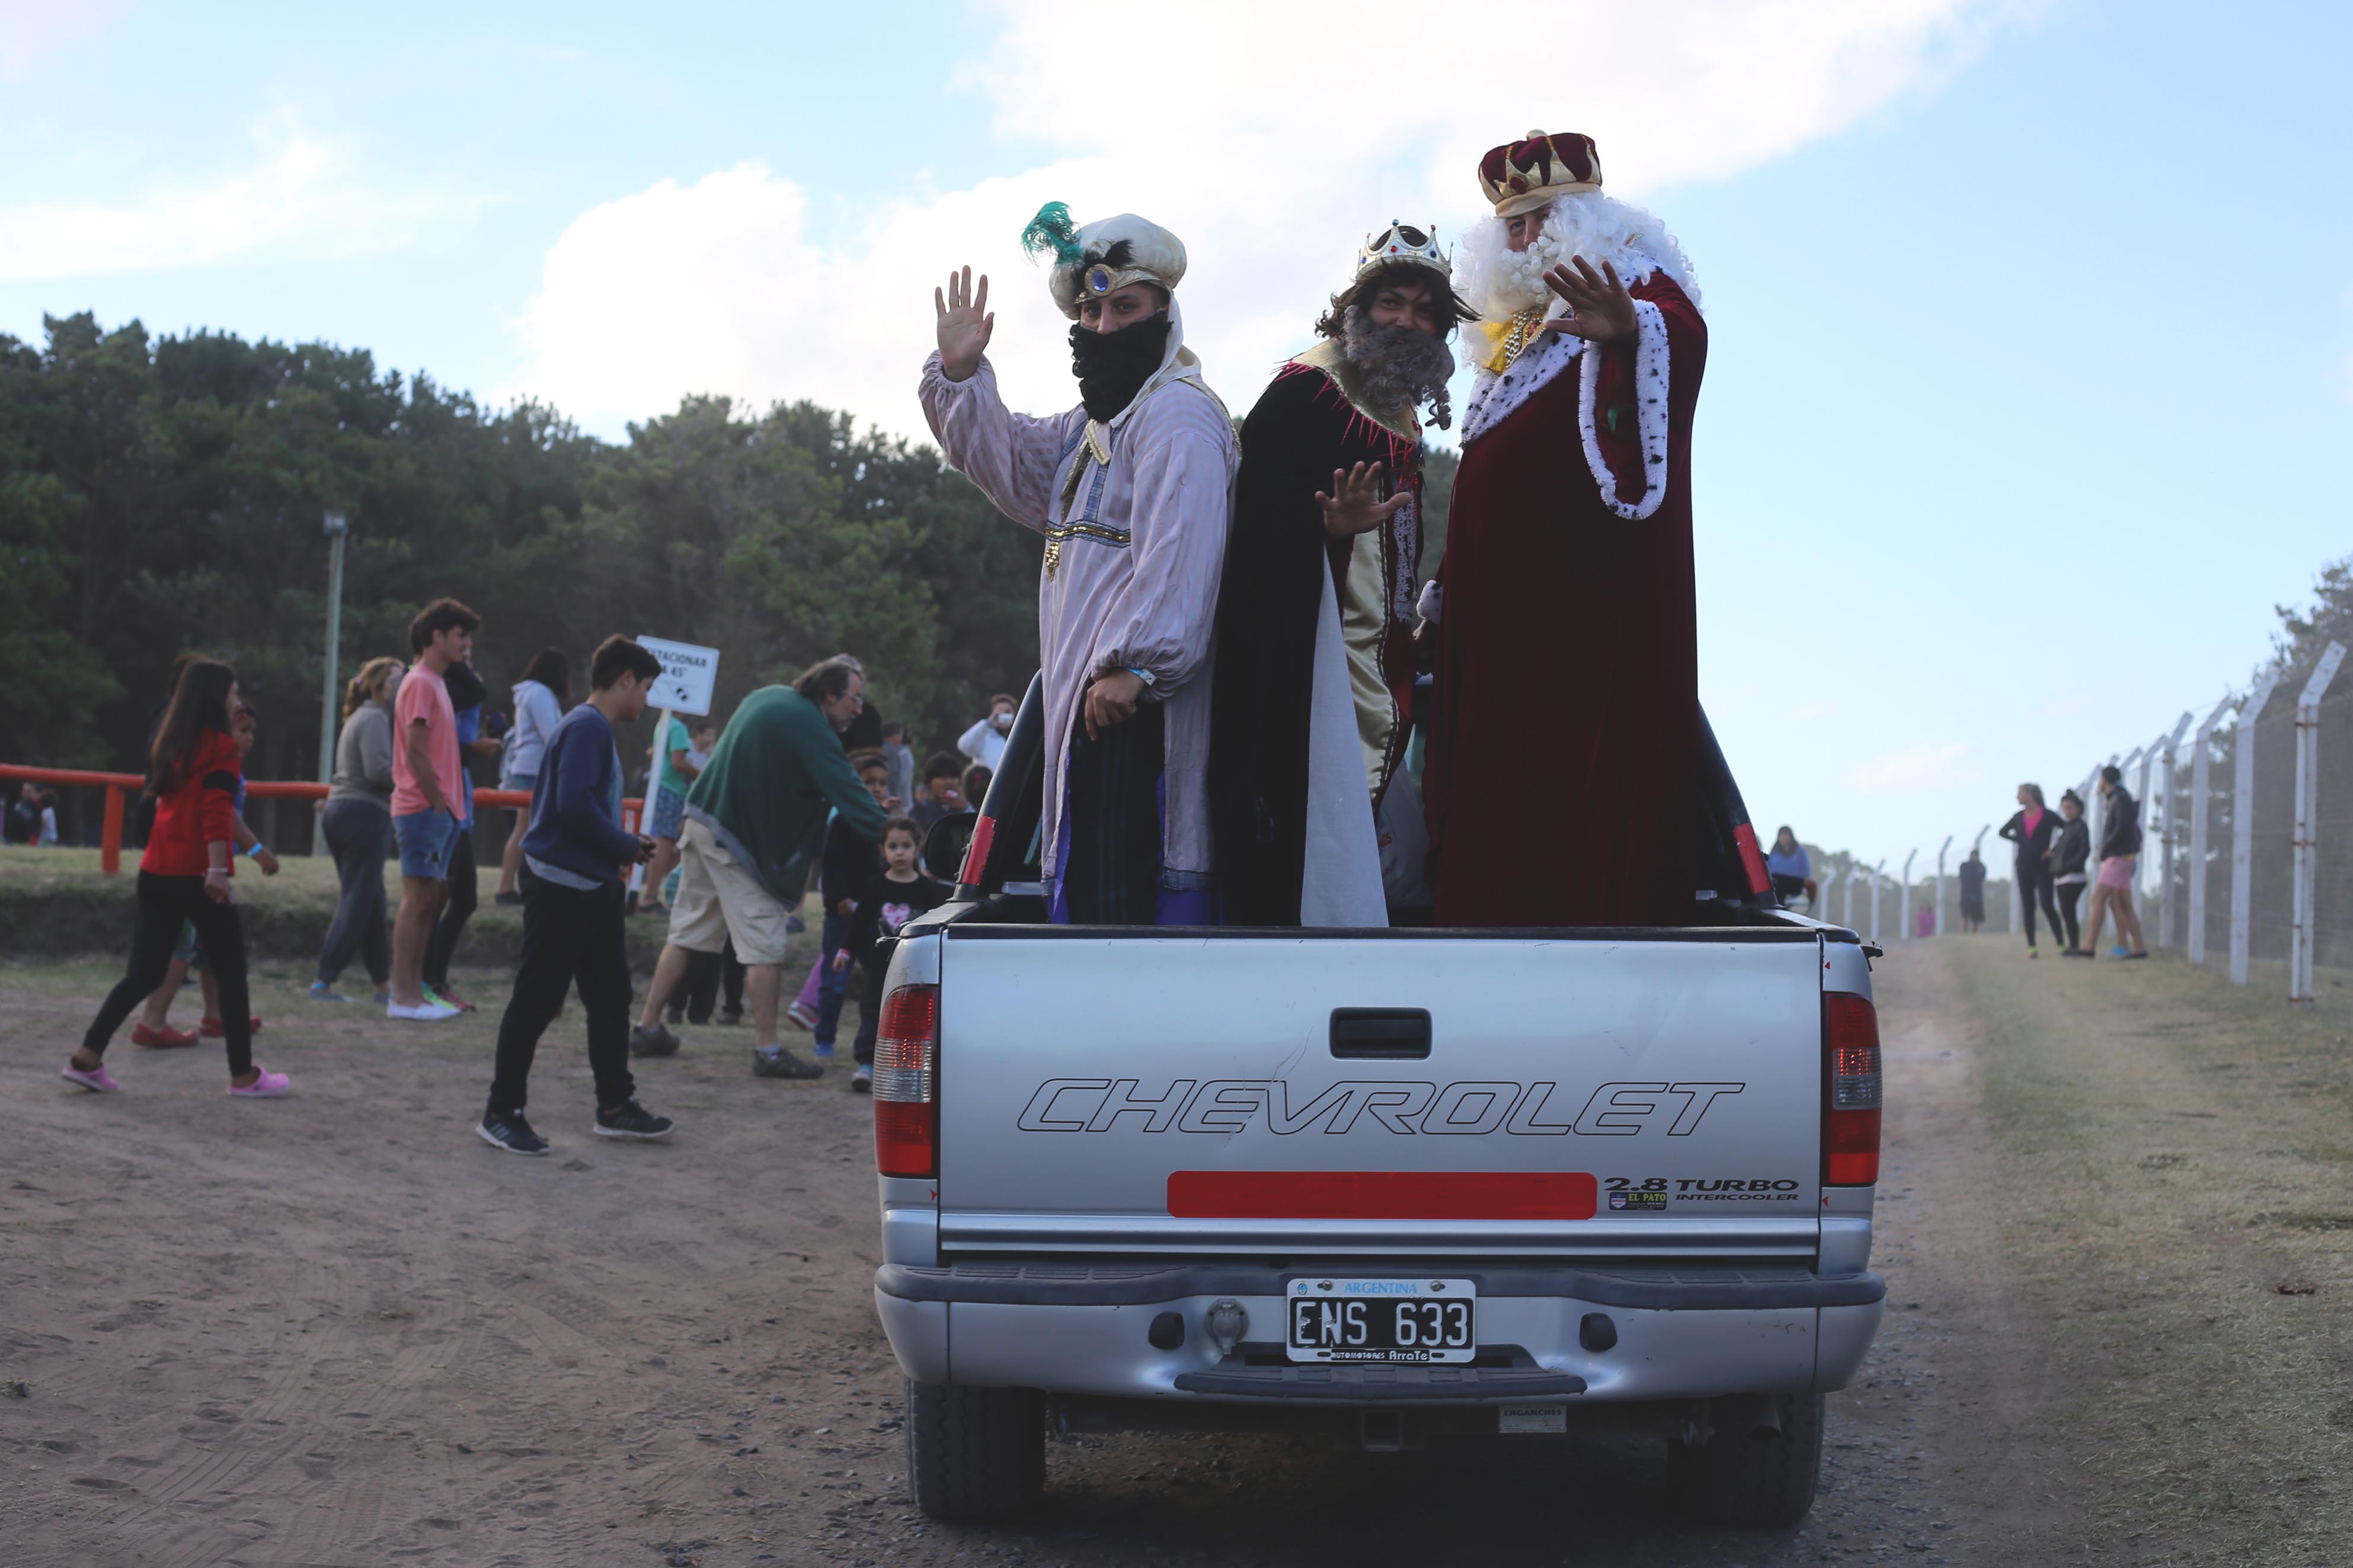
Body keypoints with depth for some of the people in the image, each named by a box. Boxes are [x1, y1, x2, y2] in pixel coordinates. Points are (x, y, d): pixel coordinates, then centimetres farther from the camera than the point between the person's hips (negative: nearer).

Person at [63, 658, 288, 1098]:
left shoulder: (171, 743, 15)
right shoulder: (221, 745, -9)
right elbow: (217, 813, -18)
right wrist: (218, 870, -22)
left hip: (156, 873, 7)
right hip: (197, 875, -7)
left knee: (144, 971, 9)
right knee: (231, 974, 3)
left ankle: (87, 1057, 0)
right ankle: (244, 1075, 7)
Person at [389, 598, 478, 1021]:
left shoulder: (436, 683, 20)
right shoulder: (421, 683, -11)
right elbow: (416, 752, -17)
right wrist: (438, 802, -15)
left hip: (439, 809, 10)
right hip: (423, 809, -10)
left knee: (429, 900, 10)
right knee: (419, 898, -9)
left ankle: (414, 993, 13)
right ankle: (403, 996, -8)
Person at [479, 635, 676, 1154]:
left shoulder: (598, 729, 16)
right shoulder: (586, 727, -15)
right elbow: (574, 805, -25)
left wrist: (628, 845, 8)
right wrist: (629, 848, -13)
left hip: (594, 887, 10)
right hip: (560, 884, -10)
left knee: (611, 996, 14)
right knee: (536, 1001, -3)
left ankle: (616, 1106, 23)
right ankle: (501, 1113, 4)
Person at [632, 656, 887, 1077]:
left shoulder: (768, 697, 11)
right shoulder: (811, 728, -16)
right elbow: (847, 791, -22)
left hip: (703, 822, 9)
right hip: (739, 841, -9)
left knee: (688, 932, 16)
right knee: (763, 946, -5)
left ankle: (648, 1030, 20)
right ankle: (767, 1051, -5)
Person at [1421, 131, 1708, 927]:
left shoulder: (1643, 297, 1)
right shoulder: (1514, 332, 24)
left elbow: (1682, 336, -26)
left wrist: (1630, 332, -49)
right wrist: (1447, 593, 24)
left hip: (1597, 614, -8)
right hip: (1502, 615, 8)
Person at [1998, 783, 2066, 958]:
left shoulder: (2047, 816, -6)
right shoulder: (2018, 817, 8)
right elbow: (2003, 832, 24)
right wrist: (2018, 840, 8)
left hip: (2043, 866, -5)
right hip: (2024, 866, 5)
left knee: (2047, 904, -15)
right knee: (2028, 907, 2)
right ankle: (2032, 947, 4)